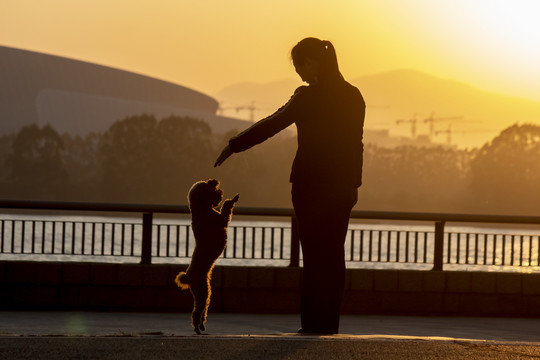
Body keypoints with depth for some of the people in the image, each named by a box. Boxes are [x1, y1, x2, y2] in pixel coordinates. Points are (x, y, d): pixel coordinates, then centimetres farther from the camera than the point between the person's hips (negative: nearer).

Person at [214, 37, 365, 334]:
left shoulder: (308, 97, -12)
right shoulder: (353, 96, 5)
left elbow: (270, 125, -8)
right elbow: (355, 143, 10)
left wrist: (233, 146, 1)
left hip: (311, 185, -5)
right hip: (341, 187, 5)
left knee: (314, 256, -1)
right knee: (334, 255, 10)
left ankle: (313, 324, 0)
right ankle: (329, 324, 11)